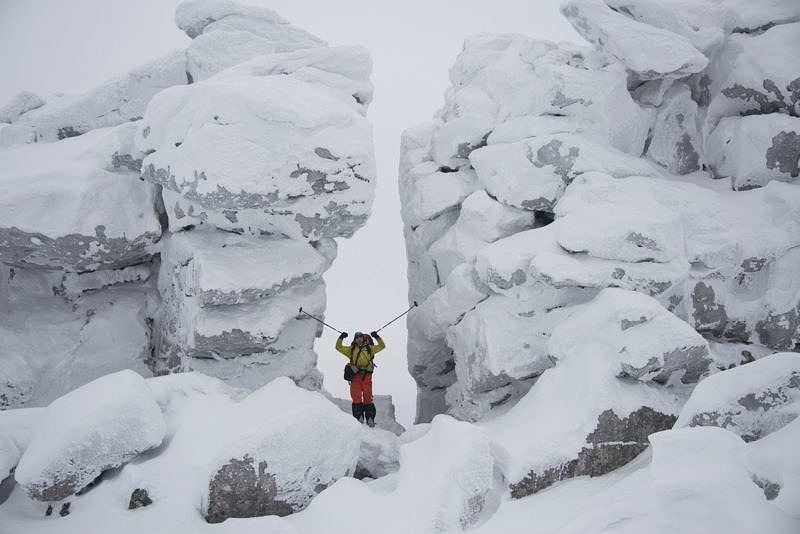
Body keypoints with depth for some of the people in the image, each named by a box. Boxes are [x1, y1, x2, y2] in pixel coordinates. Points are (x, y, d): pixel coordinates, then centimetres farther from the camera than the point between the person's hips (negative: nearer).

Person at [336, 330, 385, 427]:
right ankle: (358, 417, -4)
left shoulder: (369, 348, 19)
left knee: (368, 397, -3)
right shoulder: (351, 349, 20)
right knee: (356, 397, -8)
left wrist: (377, 337, 10)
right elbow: (338, 347, 20)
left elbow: (382, 346, 21)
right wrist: (341, 338, 8)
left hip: (366, 376, -1)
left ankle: (370, 418, -1)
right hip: (355, 375, 1)